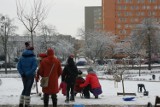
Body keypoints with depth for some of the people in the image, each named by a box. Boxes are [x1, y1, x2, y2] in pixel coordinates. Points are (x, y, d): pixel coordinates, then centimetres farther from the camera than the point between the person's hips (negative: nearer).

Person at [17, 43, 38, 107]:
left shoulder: (22, 57, 5)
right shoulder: (33, 58, -8)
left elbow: (18, 66, -1)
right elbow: (34, 66, -20)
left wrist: (22, 73, -3)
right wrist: (29, 73, -16)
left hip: (24, 76, 4)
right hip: (31, 75, -4)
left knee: (25, 88, 18)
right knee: (28, 89, 2)